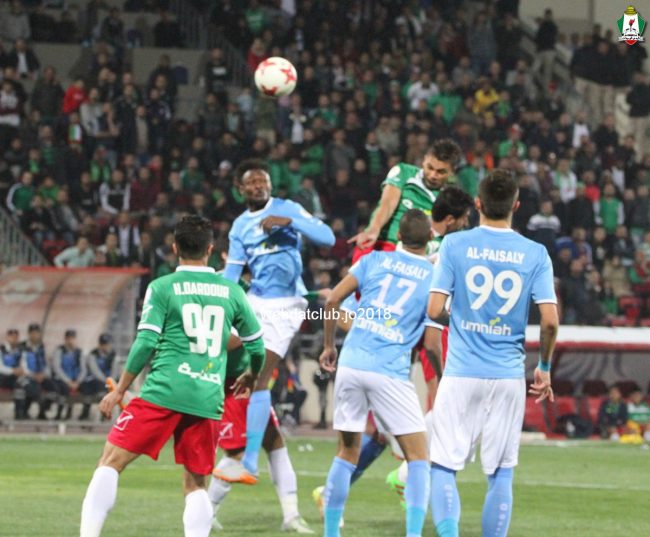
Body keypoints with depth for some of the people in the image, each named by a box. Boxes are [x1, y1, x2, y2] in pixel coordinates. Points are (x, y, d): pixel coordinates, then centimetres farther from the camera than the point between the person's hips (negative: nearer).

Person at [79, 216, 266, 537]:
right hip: (208, 399, 3)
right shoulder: (231, 291, 12)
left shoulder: (162, 288, 3)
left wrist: (119, 391, 5)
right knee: (196, 484, 11)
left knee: (111, 461, 0)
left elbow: (145, 344, -4)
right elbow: (256, 345, 19)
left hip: (163, 392, -3)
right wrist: (250, 378, 40)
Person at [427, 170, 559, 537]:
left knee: (444, 467, 3)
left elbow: (434, 309, -7)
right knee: (501, 475, 9)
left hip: (461, 374, -1)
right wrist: (544, 368, 9)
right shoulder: (535, 254, 0)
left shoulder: (455, 245, -2)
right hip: (509, 376, 1)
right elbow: (550, 320, -6)